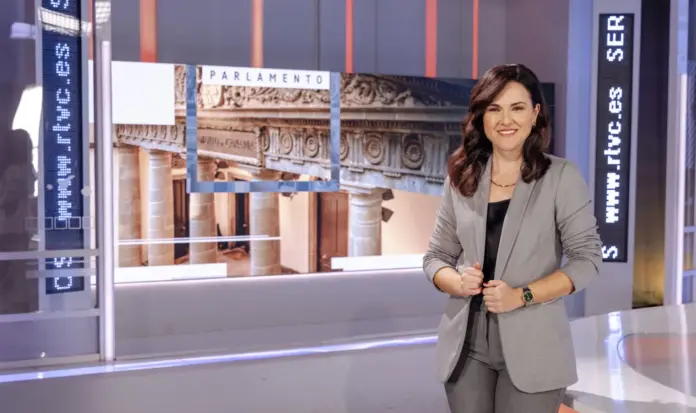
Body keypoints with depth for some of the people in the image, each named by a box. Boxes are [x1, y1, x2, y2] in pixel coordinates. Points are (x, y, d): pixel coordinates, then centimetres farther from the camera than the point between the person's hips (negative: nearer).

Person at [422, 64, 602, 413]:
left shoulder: (561, 177, -4)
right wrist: (458, 282, -13)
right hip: (466, 346, 3)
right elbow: (435, 256, 9)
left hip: (531, 348, -3)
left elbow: (586, 258, -6)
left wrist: (522, 296, -18)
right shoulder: (460, 178, 5)